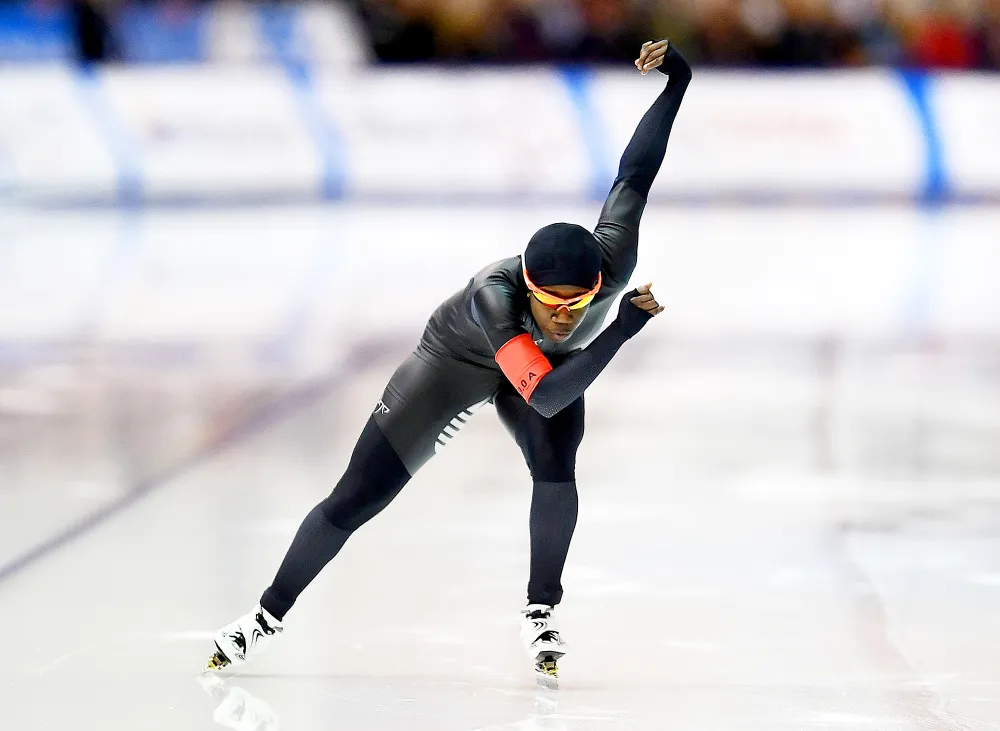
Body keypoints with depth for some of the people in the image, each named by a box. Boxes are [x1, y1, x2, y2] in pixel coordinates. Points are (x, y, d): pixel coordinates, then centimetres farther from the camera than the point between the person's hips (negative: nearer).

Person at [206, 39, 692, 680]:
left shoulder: (614, 267, -35)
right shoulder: (493, 296, -45)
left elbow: (634, 174, -24)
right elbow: (543, 396, -52)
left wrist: (678, 80, -22)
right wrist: (623, 328, -53)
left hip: (552, 364, 3)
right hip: (458, 362, -3)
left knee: (556, 470, -26)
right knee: (355, 501, -5)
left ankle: (542, 612, -5)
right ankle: (268, 617, 13)